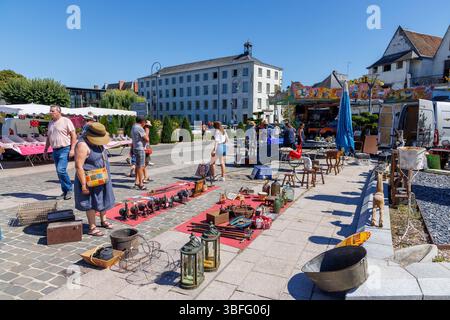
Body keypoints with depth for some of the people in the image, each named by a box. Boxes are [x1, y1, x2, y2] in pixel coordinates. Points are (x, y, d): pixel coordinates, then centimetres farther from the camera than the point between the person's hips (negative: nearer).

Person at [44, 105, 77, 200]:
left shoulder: (66, 121, -5)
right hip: (55, 150, 7)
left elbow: (73, 135, -9)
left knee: (61, 170, -17)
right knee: (59, 172, 8)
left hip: (64, 149, -7)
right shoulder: (50, 123, 16)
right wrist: (45, 150, 18)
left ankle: (69, 189, 0)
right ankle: (65, 192, 17)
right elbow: (48, 138, 22)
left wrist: (72, 149, -16)